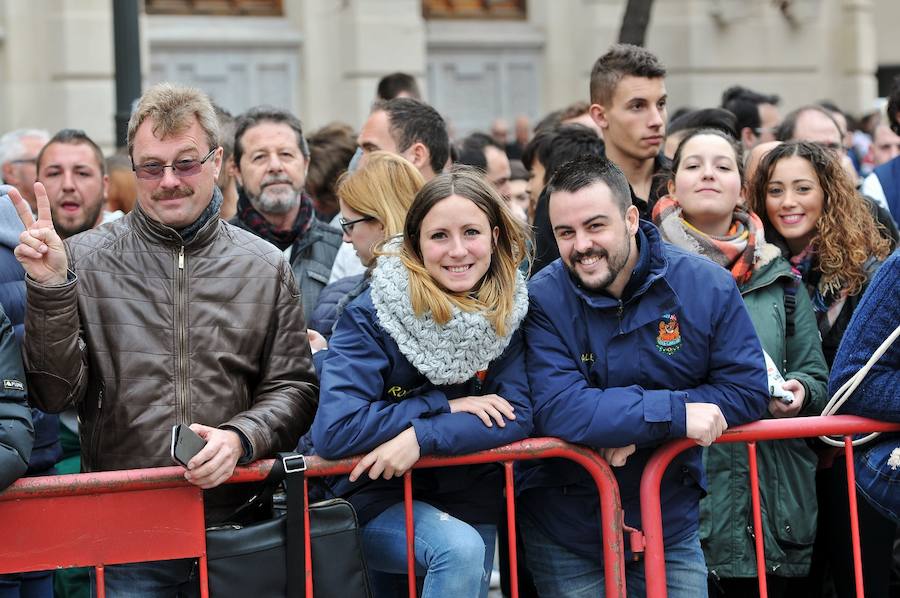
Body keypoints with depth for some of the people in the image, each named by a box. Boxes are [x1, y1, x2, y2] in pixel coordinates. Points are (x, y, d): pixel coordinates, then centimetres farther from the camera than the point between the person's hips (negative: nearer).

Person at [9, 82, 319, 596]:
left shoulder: (265, 267, 5)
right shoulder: (85, 259, 0)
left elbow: (294, 388, 6)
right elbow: (54, 395, -4)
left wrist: (241, 437, -13)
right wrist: (49, 288, -16)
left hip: (236, 518, 1)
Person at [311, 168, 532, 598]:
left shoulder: (508, 313, -6)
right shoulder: (369, 317, -17)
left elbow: (518, 417, -12)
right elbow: (333, 432, -25)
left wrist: (422, 436, -26)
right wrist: (445, 406, -22)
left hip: (471, 505, 5)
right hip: (376, 500, -4)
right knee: (458, 548, -29)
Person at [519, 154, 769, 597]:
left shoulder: (708, 286, -8)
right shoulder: (541, 300, -15)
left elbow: (748, 389, -9)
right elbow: (558, 410, -24)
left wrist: (631, 426, -20)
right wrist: (674, 414, -30)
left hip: (671, 524, 2)